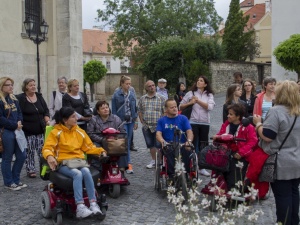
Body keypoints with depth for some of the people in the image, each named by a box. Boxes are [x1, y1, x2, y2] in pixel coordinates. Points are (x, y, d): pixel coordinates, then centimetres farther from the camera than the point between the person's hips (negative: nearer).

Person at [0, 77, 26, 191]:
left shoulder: (13, 99, 13)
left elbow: (19, 112, 14)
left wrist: (19, 122, -7)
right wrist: (14, 125, -15)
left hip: (17, 131, 8)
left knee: (22, 156, 10)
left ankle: (15, 179, 25)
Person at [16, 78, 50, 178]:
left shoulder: (39, 96, 12)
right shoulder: (20, 98, -5)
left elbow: (46, 110, 16)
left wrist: (47, 121, 3)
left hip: (40, 130, 4)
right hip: (28, 131, -4)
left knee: (42, 151, 5)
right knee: (29, 152, 1)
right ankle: (31, 170, 12)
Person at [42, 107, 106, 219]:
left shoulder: (80, 131, 13)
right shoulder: (56, 132, 0)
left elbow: (89, 147, 17)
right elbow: (47, 148, -7)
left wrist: (100, 151, 1)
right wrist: (50, 156, -29)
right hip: (63, 164, -3)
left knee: (86, 171, -31)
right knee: (77, 174, -34)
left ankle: (93, 204, -33)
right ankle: (80, 207, -40)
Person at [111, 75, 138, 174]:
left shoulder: (132, 95, 9)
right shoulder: (116, 95, -4)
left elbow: (135, 108, 14)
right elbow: (114, 110, -3)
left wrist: (136, 121, 11)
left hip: (131, 121, 5)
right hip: (121, 121, -5)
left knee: (128, 142, 9)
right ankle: (128, 163, -10)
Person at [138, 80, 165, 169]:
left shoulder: (161, 98, -2)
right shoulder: (142, 99, 8)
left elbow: (165, 112, -3)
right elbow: (139, 111, 15)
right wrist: (142, 121, 7)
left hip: (158, 126, -4)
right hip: (146, 126, 4)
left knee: (159, 144, -4)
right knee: (150, 145, 14)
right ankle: (153, 161, 28)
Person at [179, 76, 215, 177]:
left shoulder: (209, 95, 8)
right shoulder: (191, 93, 5)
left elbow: (210, 107, -9)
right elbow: (181, 106, 5)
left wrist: (198, 101, -13)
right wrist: (190, 103, -11)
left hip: (205, 123, 2)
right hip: (193, 122, -2)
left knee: (203, 145, 8)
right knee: (192, 144, -1)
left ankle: (202, 167, 18)